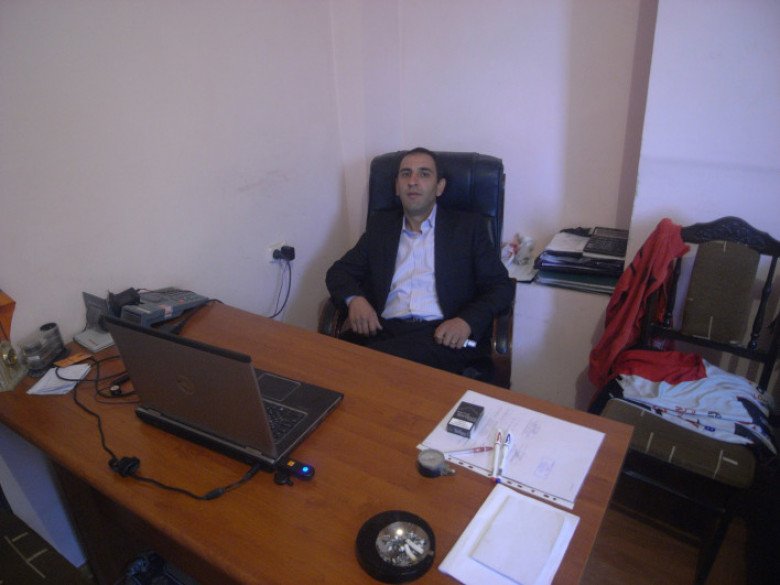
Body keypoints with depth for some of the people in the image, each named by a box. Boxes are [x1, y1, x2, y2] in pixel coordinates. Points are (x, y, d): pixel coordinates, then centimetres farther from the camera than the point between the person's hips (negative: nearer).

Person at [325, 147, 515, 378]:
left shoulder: (468, 226, 13)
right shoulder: (380, 225, 21)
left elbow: (502, 285, 8)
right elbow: (339, 271, 19)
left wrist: (467, 321, -13)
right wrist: (354, 298, -6)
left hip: (442, 334, -3)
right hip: (384, 330, 3)